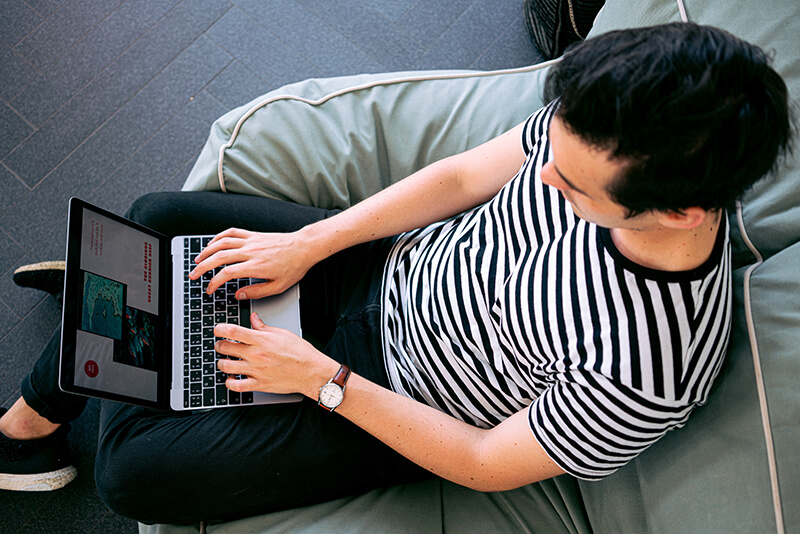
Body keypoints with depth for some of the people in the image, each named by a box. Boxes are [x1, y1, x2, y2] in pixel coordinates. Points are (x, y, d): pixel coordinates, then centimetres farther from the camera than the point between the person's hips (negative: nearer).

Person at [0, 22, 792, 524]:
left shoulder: (648, 370, -34)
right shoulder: (605, 129, -20)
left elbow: (487, 466, -21)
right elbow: (463, 175, -6)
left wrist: (324, 379, -17)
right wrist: (305, 246, -8)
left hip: (403, 404, -5)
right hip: (393, 265, 6)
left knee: (131, 471, -8)